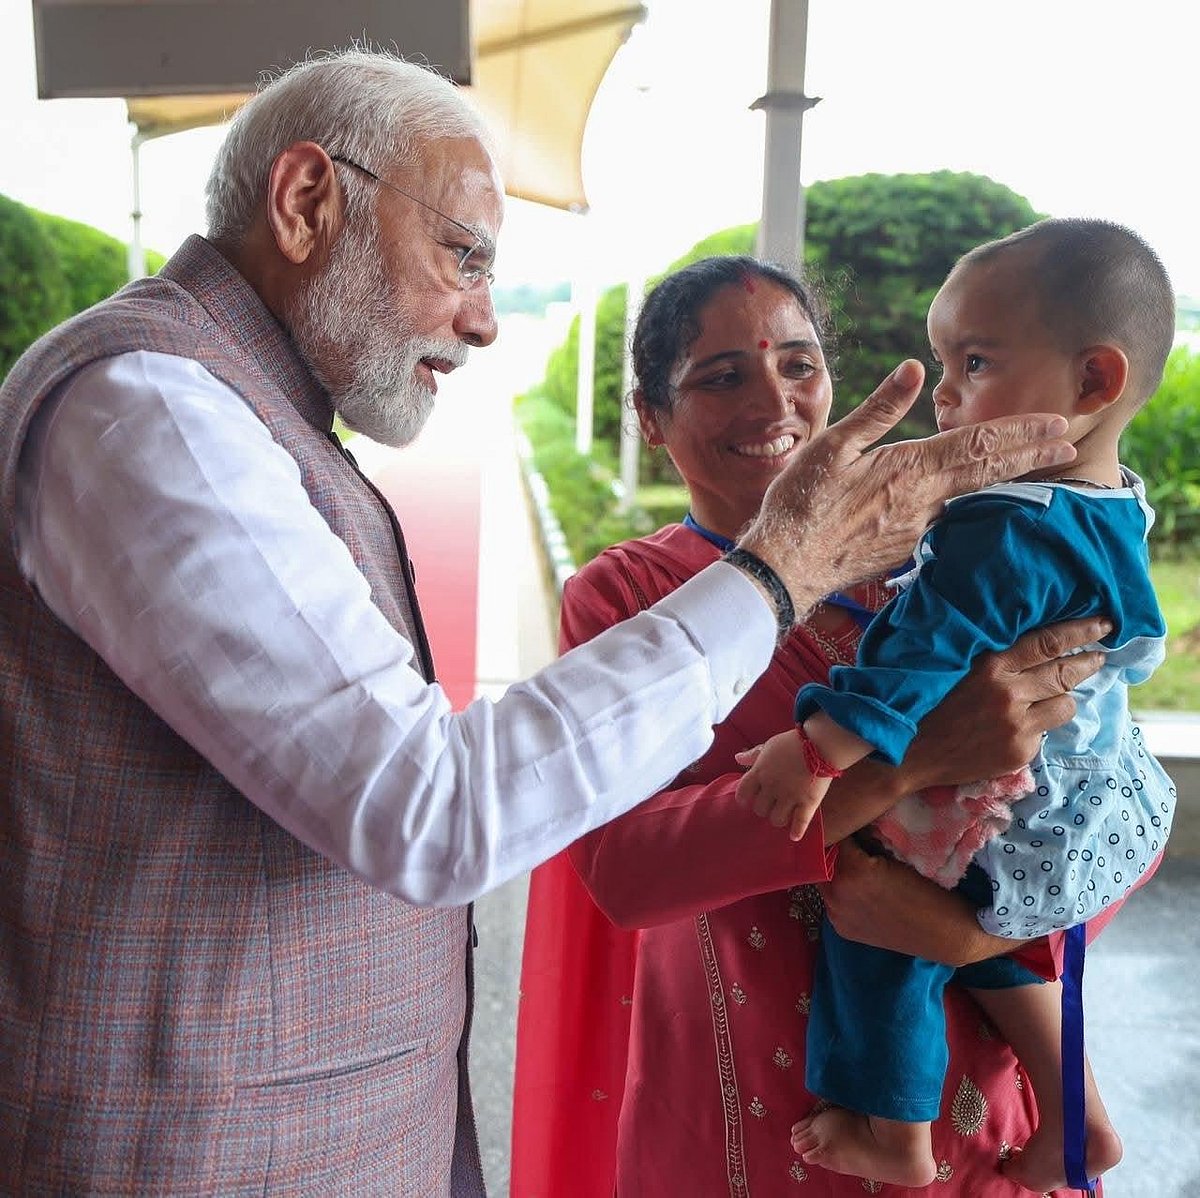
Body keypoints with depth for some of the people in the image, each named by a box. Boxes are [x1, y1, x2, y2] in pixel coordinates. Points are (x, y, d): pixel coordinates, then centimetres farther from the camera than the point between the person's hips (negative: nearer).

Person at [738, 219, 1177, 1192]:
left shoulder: (1001, 535, -30)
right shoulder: (1116, 510, 0)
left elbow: (919, 662, -34)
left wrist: (817, 750, -33)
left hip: (1006, 835, -9)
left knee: (882, 929, 10)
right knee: (974, 922, 28)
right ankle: (1075, 1114, 34)